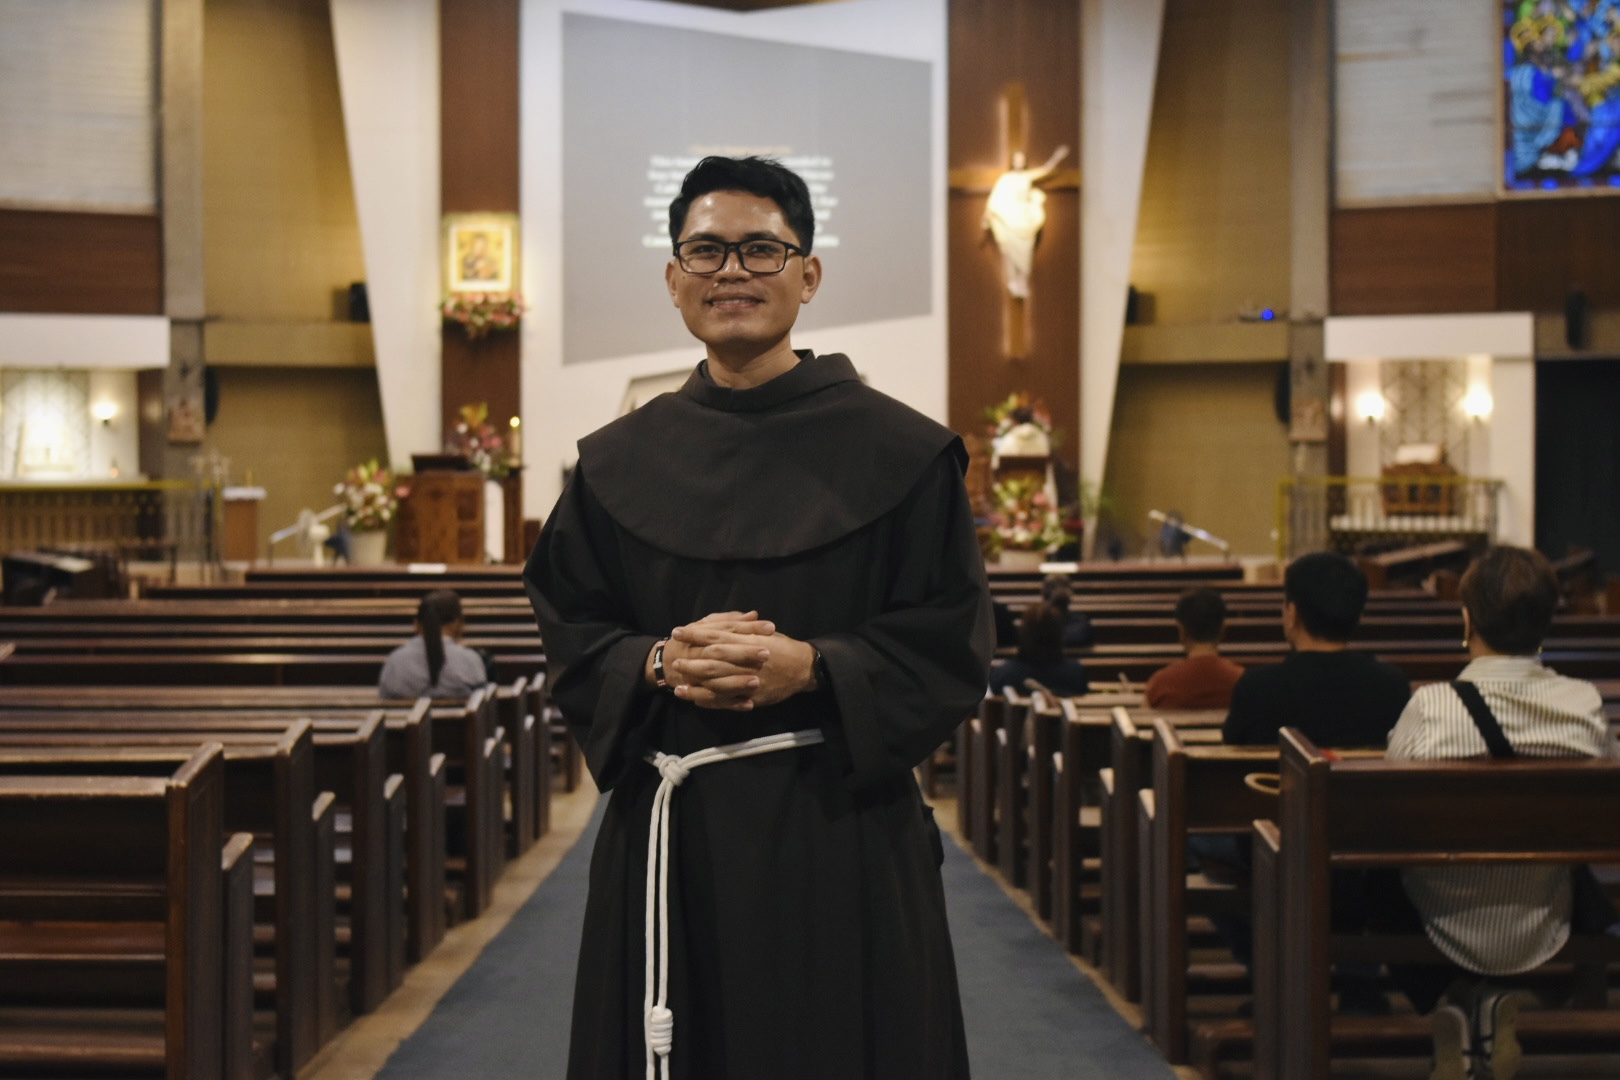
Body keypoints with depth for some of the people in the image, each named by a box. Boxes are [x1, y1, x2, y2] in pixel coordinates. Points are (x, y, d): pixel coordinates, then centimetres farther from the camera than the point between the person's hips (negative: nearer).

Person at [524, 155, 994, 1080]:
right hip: (668, 831, 2)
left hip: (841, 829, -2)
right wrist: (661, 662, -12)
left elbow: (953, 650, -3)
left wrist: (809, 666, -17)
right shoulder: (619, 465, 8)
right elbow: (570, 643, 9)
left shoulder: (899, 451, 0)